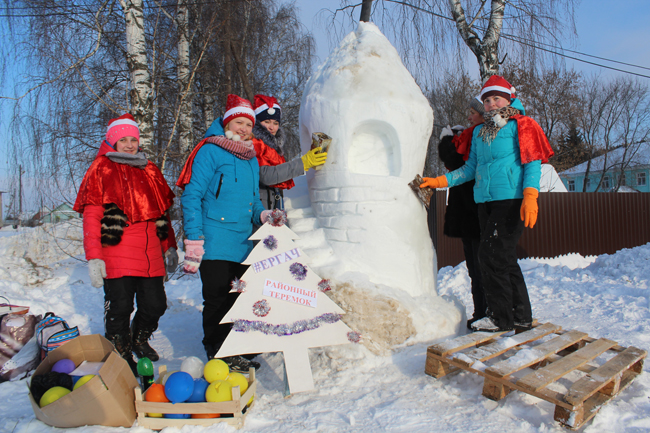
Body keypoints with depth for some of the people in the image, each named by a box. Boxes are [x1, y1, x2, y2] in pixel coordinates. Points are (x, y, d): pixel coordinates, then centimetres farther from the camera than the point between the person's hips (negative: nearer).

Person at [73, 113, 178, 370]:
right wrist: (94, 257, -10)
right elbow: (91, 216, -3)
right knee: (119, 308, 1)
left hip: (150, 253, 4)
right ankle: (120, 356, 23)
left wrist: (169, 247, 18)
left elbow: (162, 212, 21)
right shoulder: (101, 169, 3)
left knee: (155, 304, 7)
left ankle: (140, 339, 37)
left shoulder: (150, 170, 18)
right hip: (117, 255, -4)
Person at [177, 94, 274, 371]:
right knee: (218, 300, 1)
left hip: (244, 245, 7)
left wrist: (262, 215, 2)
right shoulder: (210, 151, -5)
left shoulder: (252, 159, 17)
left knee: (238, 299, 15)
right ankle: (219, 354, 16)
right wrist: (193, 240, -18)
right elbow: (192, 196, -11)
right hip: (215, 245, -7)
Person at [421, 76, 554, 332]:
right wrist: (440, 181, 12)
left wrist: (530, 196, -18)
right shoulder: (479, 132, 20)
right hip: (485, 201, 6)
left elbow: (532, 163, -5)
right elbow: (470, 168, 21)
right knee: (504, 258, 9)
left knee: (491, 255, -11)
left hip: (511, 200, -6)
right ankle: (521, 317, 20)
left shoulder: (520, 126, 2)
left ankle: (501, 317, 2)